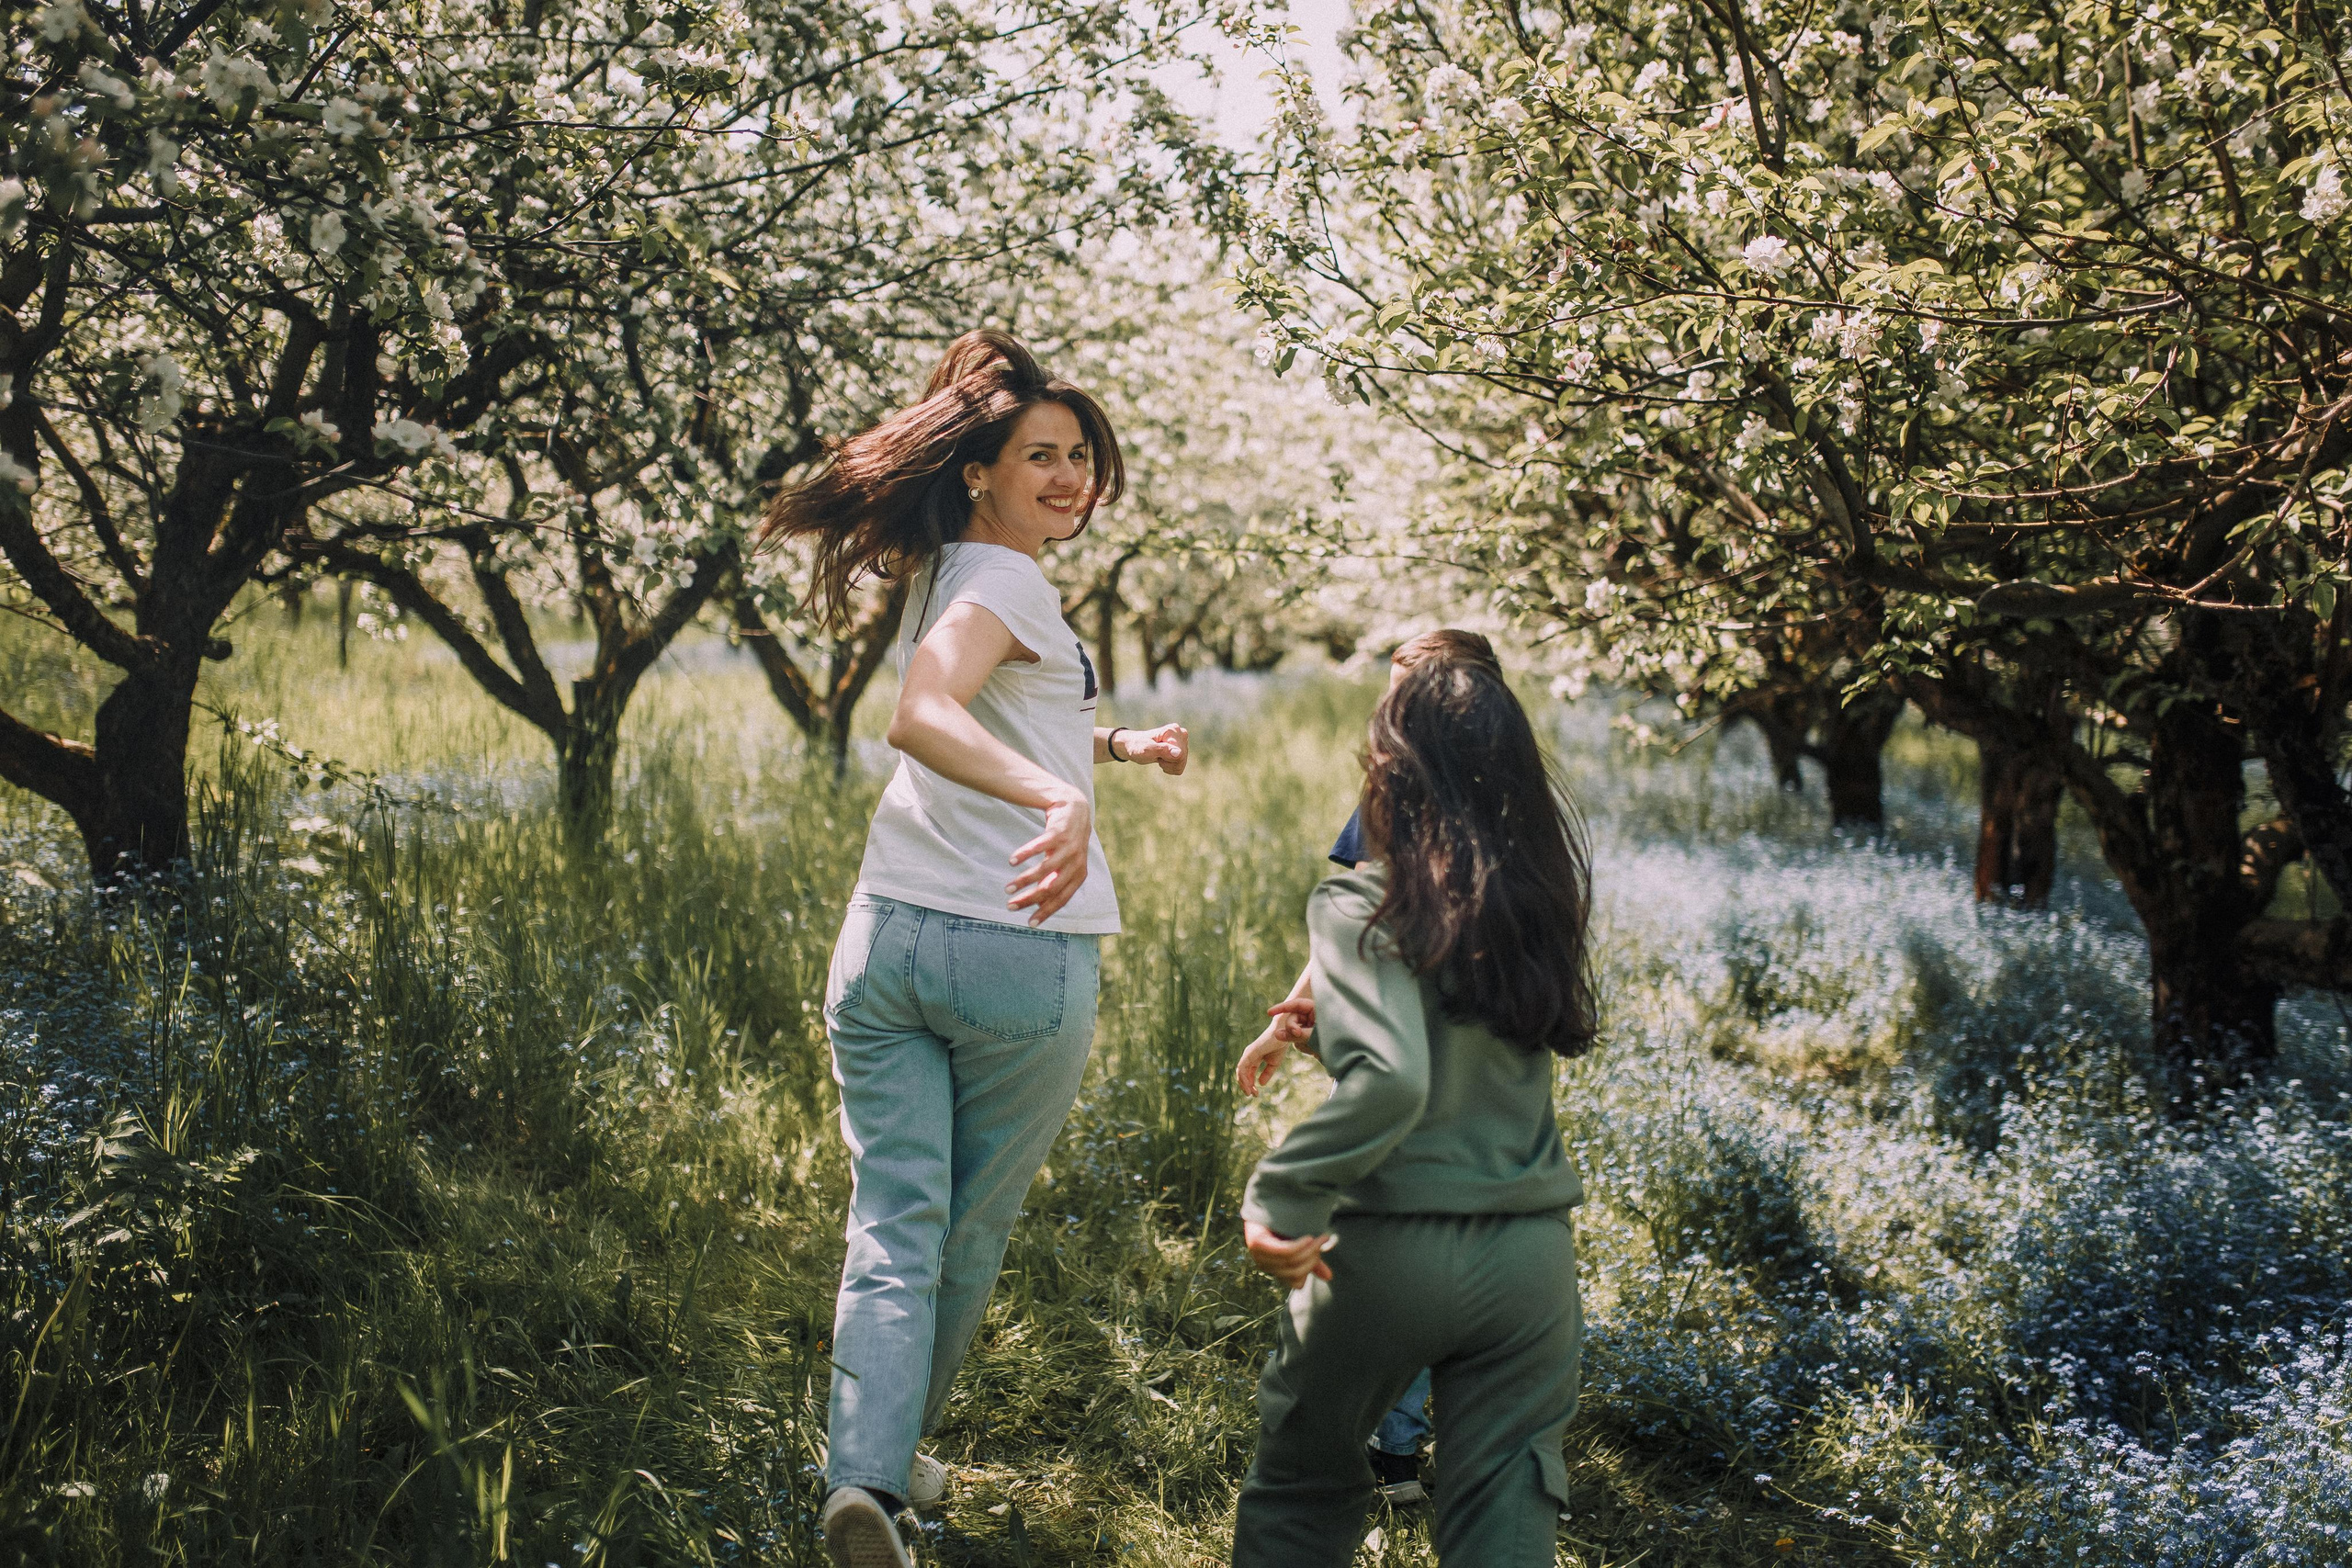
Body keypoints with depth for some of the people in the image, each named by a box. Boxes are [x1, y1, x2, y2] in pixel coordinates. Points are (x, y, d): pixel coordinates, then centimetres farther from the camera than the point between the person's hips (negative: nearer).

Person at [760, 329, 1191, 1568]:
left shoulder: (941, 575, 17)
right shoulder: (1005, 581, -11)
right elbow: (919, 715, -30)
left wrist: (1114, 745, 29)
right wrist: (1063, 801, -44)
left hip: (887, 941, 7)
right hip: (1021, 955, -6)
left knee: (892, 1223, 2)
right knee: (973, 1231, 13)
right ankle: (898, 1457, 27)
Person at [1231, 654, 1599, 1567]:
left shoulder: (1361, 907, -14)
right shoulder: (1539, 901, 3)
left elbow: (1387, 1078, -28)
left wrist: (1281, 1200, -19)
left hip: (1388, 1250, -4)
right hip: (1530, 1251, 4)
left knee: (1301, 1487, 20)